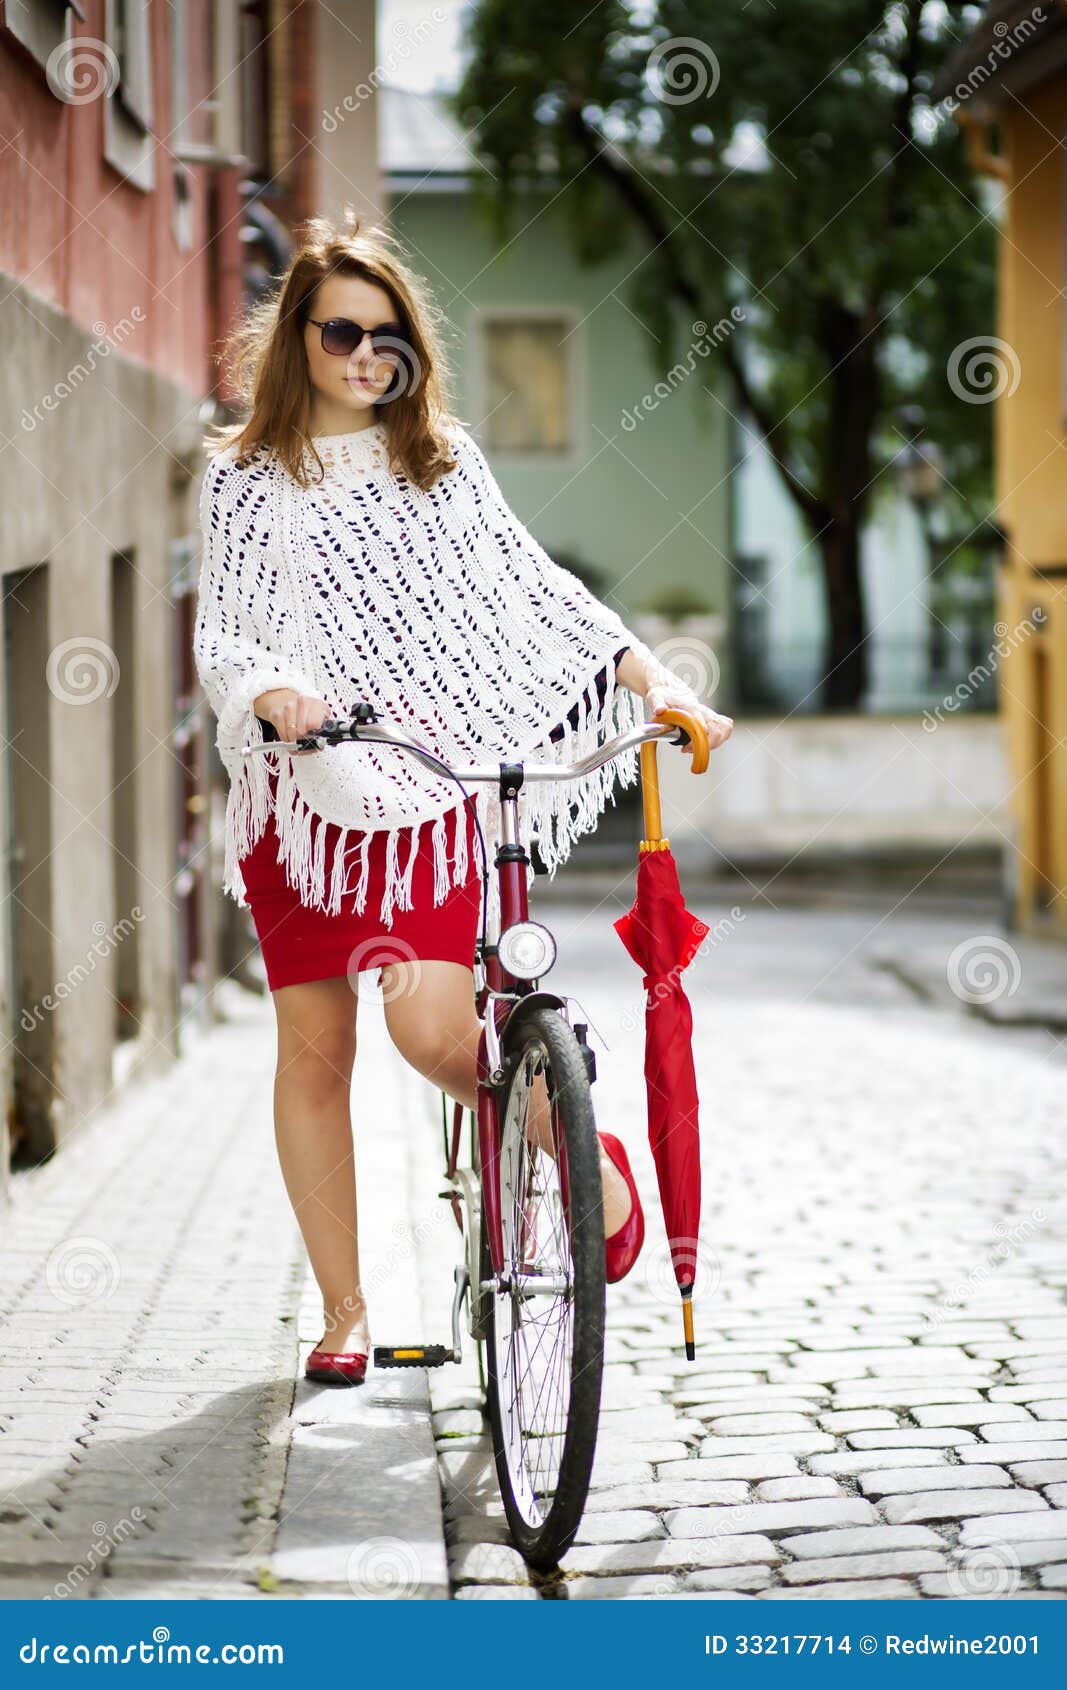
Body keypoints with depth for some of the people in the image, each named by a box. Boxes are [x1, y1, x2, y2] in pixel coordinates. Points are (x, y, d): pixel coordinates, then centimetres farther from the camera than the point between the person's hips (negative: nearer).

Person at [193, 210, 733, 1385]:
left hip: (434, 781, -1)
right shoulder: (246, 477, 6)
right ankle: (343, 1311, 16)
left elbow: (533, 582, 9)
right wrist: (270, 688, -25)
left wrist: (648, 672, -4)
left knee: (431, 1029, -17)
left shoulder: (443, 460, 10)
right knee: (313, 1048, 4)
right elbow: (216, 632, -2)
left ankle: (587, 1157, 10)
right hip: (302, 787, 1)